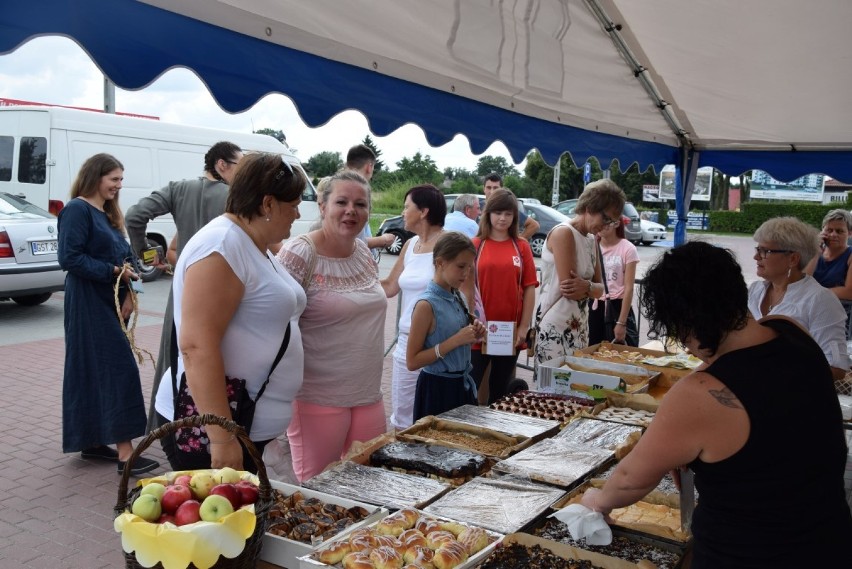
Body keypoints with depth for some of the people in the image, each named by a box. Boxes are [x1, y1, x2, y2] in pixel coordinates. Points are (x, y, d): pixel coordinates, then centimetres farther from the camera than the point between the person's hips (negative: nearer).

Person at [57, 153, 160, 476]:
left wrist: (129, 291, -2)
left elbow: (121, 257, 14)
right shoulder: (77, 209, -10)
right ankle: (125, 453, -11)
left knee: (95, 373, 13)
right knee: (119, 370, -12)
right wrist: (113, 271, -18)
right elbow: (69, 258, -18)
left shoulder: (108, 214, 17)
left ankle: (94, 442, 22)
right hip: (89, 305, -9)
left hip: (110, 303, 9)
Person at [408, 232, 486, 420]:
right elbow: (412, 362, -17)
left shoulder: (457, 298, 5)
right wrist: (455, 340, -22)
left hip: (462, 385, 7)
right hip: (438, 388, -7)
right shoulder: (426, 304, -17)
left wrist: (473, 335, -3)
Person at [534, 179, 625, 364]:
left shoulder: (591, 240, 13)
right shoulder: (563, 233, -13)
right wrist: (591, 288, -1)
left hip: (580, 326, 8)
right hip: (555, 327, -8)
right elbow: (568, 289, -18)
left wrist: (587, 286, -13)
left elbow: (599, 289, 8)